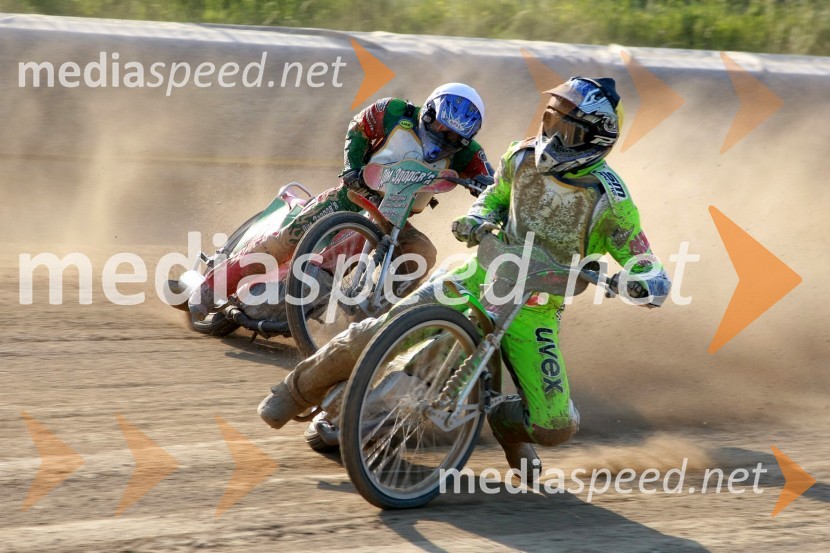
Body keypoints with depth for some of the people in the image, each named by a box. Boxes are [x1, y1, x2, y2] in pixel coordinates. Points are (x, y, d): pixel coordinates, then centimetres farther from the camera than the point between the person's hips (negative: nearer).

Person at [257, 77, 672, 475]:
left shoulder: (611, 202, -16)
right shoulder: (524, 157, -3)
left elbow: (655, 280, -13)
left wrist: (635, 282, -37)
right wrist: (476, 219, -3)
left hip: (535, 308, -2)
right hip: (484, 274, 2)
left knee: (556, 426, -16)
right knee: (381, 332, -14)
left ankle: (508, 424, 21)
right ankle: (302, 388, 11)